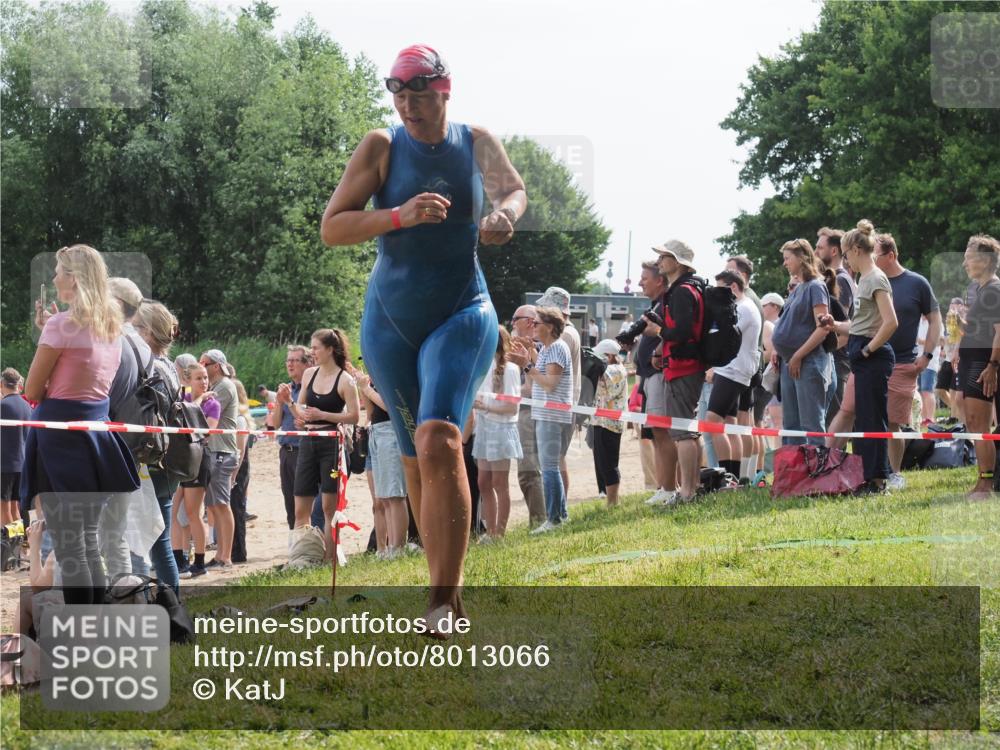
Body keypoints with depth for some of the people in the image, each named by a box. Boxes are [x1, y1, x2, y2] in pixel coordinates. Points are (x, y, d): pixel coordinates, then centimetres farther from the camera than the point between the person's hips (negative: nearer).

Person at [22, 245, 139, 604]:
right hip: (97, 432, 8)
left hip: (61, 434, -8)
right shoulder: (112, 326, 9)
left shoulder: (62, 324, -14)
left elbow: (32, 392, -8)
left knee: (68, 545, -5)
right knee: (89, 540, 15)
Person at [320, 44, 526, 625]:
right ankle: (447, 591, 22)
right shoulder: (382, 147, -3)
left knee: (439, 440, -22)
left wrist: (505, 215, -39)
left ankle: (444, 604, -27)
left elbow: (515, 189, -15)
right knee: (416, 457, 8)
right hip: (390, 318, 2)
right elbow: (331, 228, -9)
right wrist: (400, 216, -25)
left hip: (463, 314, -2)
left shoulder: (477, 142, 1)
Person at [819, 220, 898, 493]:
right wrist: (836, 326, 15)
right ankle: (867, 477, 15)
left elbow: (890, 322, -22)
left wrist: (868, 349, -16)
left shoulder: (876, 279, -12)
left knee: (873, 419, -6)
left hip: (873, 358, -10)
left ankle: (876, 479, -2)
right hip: (862, 358, 10)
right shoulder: (864, 278, 17)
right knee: (862, 418, 11)